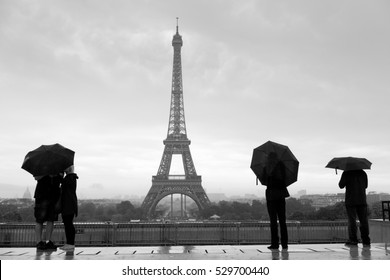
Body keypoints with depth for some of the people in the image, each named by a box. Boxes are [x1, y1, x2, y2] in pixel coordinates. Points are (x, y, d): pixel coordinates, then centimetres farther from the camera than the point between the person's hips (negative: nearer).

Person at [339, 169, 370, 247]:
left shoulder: (346, 173, -7)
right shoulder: (363, 173, 7)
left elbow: (341, 185, -4)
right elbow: (365, 186, 16)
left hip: (351, 201, -3)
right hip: (362, 201, 3)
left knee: (352, 220, 1)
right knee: (364, 221, 5)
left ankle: (353, 240, 0)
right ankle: (366, 241, 5)